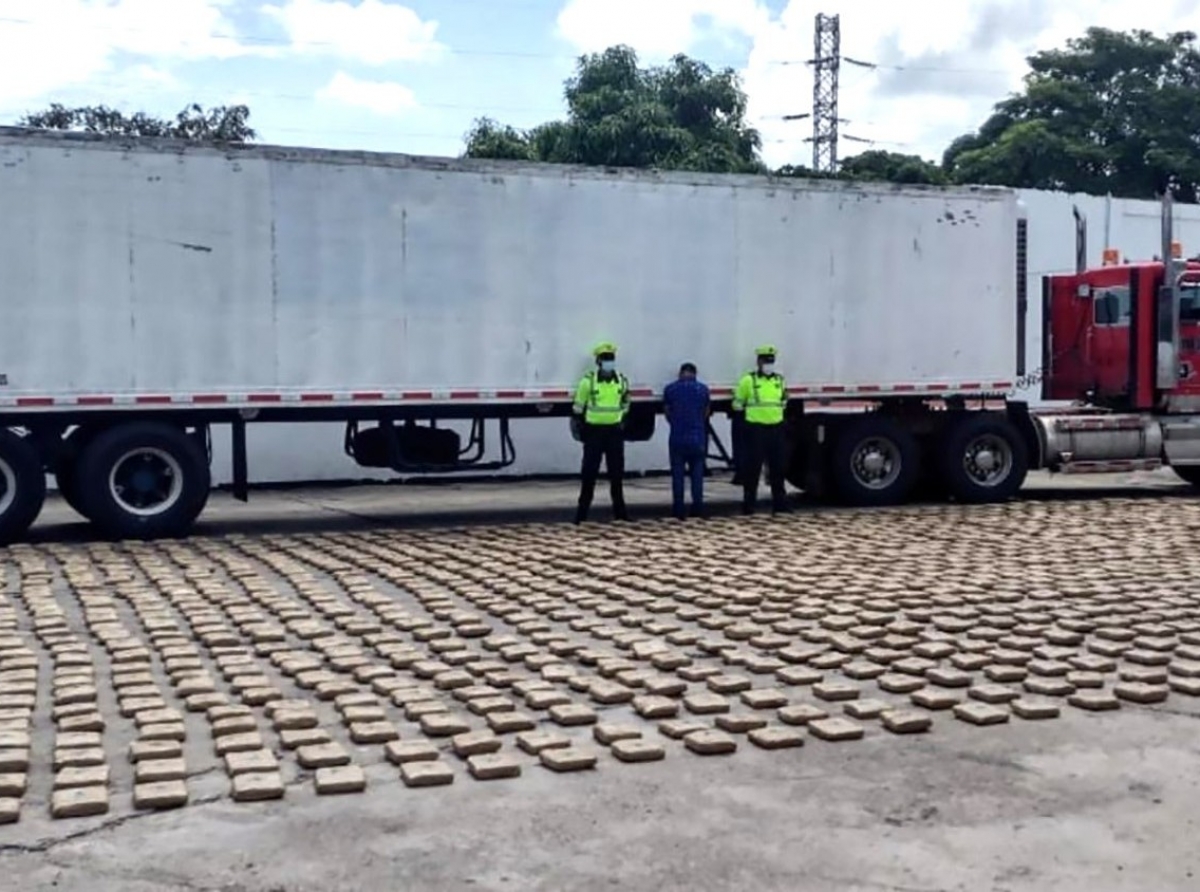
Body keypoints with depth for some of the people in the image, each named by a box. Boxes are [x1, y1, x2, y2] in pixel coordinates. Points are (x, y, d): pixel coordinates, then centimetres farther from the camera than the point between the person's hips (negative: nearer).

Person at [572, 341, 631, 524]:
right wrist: (580, 426, -3)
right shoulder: (588, 380, -7)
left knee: (617, 472, 8)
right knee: (589, 472, -1)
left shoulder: (621, 381, 5)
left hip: (615, 431, 3)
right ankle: (582, 511, 6)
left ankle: (619, 510, 17)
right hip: (594, 430, -3)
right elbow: (579, 405, -1)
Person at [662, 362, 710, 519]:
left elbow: (667, 412, 8)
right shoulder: (703, 388, 1)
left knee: (677, 473, 4)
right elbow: (706, 413, 9)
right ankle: (697, 508, 8)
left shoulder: (670, 389, -1)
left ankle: (678, 510, 4)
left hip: (677, 437, -1)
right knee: (697, 472, 9)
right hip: (697, 437, 1)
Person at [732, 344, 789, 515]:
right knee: (752, 468, -2)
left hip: (776, 428, 5)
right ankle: (749, 503, 4)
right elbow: (737, 404, 1)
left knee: (777, 468, 10)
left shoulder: (780, 380, 12)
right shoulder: (748, 380, -5)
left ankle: (780, 502, 18)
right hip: (755, 429, -5)